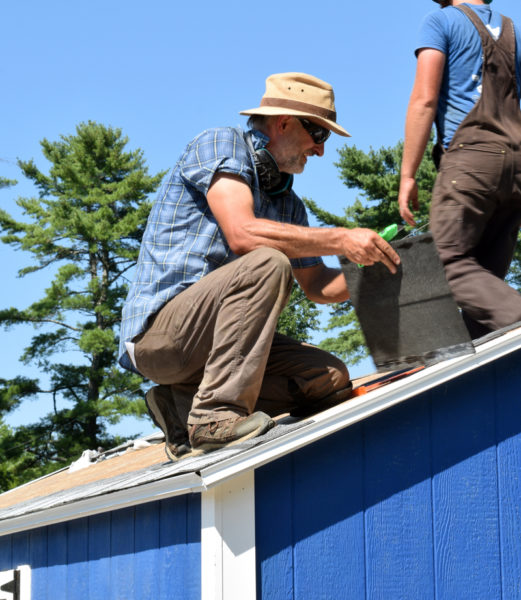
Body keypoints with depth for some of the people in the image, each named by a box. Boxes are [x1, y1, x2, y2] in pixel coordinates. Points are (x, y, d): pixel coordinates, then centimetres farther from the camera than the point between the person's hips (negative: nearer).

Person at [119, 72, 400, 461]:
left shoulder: (288, 202, 18)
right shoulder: (221, 144, -6)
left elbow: (316, 285, 20)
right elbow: (241, 233, -23)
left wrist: (364, 271, 0)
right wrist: (341, 240, -23)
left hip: (209, 339, 8)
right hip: (158, 330, -8)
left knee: (331, 379, -5)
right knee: (268, 263, -29)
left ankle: (184, 405, -3)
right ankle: (216, 414, -31)